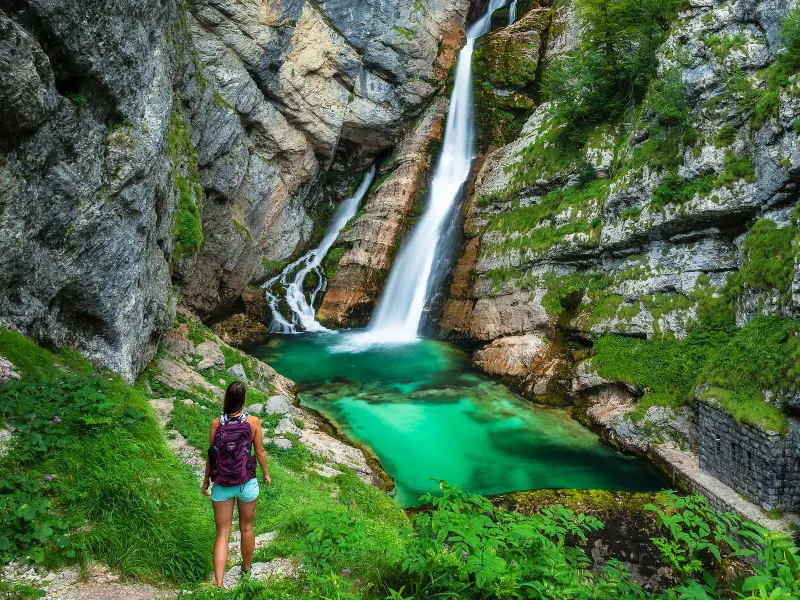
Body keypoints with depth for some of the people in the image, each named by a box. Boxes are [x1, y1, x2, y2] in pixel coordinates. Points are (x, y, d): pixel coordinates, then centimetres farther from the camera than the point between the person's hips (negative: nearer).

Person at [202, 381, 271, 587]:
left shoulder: (216, 423, -10)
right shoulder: (253, 422, -12)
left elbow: (211, 455, -3)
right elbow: (259, 452, -4)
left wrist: (206, 480, 12)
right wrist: (266, 473, 13)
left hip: (221, 486, 1)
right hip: (247, 484, 0)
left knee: (222, 534, 8)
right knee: (246, 529, 20)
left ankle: (219, 585, 0)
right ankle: (246, 570, 40)